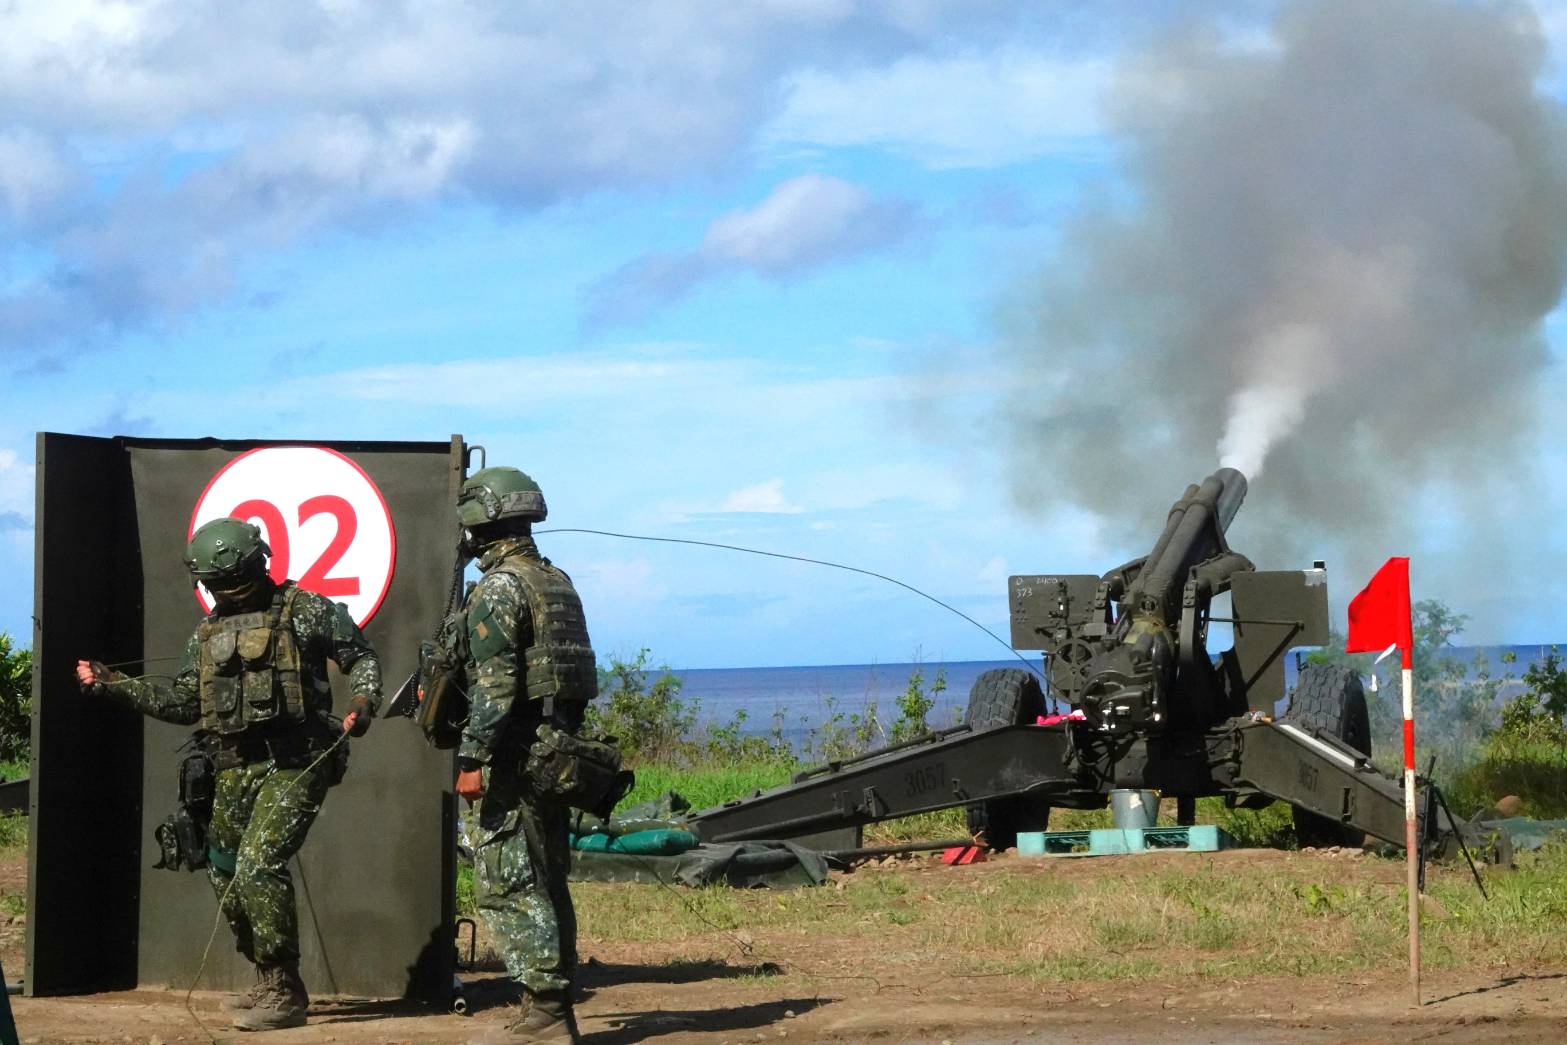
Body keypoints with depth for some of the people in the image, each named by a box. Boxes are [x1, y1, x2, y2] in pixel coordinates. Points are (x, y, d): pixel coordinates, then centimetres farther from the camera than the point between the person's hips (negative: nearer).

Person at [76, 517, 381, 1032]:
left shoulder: (304, 611, -3)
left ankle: (285, 994, -10)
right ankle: (270, 984, 28)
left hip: (294, 763, -7)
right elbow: (184, 702, 18)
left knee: (257, 868, -19)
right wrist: (113, 685, 13)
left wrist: (362, 702, -15)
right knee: (226, 874, 11)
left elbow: (361, 657, 4)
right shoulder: (208, 632, 14)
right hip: (236, 767, 7)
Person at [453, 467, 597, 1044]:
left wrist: (474, 760, -18)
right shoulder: (558, 581, 15)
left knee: (507, 887, -7)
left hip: (515, 758, -9)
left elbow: (495, 685, -20)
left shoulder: (497, 588, -13)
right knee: (546, 884, 13)